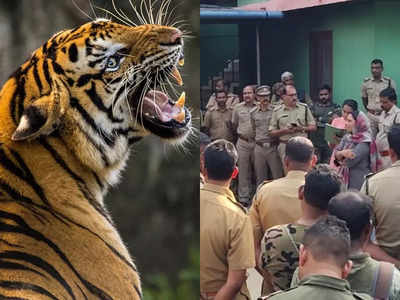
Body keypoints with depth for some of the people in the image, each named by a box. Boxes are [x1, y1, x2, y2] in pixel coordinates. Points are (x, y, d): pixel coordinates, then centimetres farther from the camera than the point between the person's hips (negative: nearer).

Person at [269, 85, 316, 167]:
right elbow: (272, 132, 4)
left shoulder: (304, 108, 7)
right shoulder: (277, 111, 5)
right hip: (285, 146, 0)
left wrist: (302, 128, -11)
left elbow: (313, 127, 8)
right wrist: (285, 131, -12)